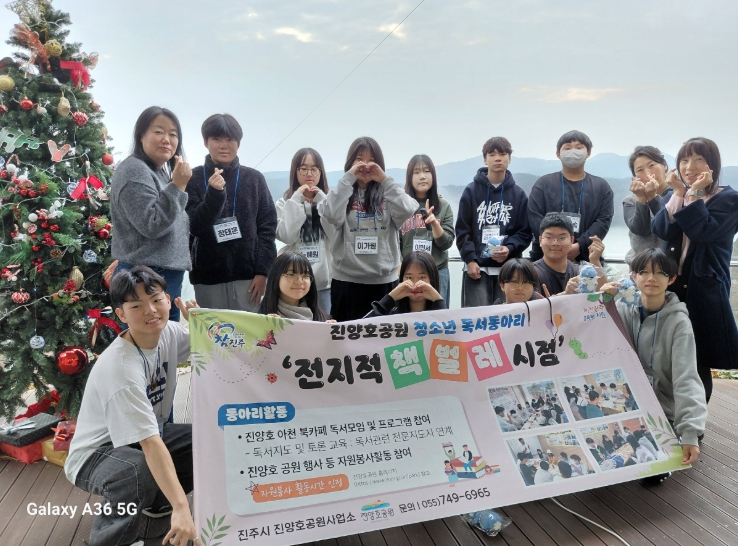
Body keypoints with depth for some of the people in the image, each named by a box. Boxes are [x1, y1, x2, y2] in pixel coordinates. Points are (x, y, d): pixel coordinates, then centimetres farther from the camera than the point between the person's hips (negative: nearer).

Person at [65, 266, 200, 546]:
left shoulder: (169, 332, -11)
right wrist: (181, 508, -44)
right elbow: (150, 443, -39)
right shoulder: (120, 368, -32)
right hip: (97, 452, -7)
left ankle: (156, 499, 13)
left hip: (144, 437, 8)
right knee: (138, 469, -39)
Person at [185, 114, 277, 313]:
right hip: (208, 277, 0)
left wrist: (262, 271, -4)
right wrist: (215, 192, -21)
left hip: (247, 276, 1)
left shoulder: (254, 178, 5)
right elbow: (194, 227, -6)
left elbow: (267, 226, 3)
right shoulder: (194, 178, 2)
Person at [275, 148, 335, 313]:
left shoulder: (327, 200, 7)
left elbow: (335, 235, -7)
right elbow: (287, 236, -13)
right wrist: (297, 199, -11)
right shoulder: (285, 202, 2)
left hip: (323, 279, 2)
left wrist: (321, 200, -8)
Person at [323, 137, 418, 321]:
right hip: (347, 280, -1)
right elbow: (332, 215, -16)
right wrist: (349, 178, -12)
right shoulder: (343, 193, 4)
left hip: (384, 280, 1)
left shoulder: (387, 194, 6)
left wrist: (384, 179, -10)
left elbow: (407, 211, -12)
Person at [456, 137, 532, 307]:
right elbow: (462, 230, 1)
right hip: (477, 267, -1)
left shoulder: (518, 194, 8)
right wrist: (470, 259, -9)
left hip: (509, 268, 2)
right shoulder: (472, 191, 4)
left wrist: (509, 248, -13)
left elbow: (524, 232, 6)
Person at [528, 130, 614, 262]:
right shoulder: (543, 184, 9)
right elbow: (536, 220, -3)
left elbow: (603, 221, 0)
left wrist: (579, 246, -15)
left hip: (587, 259, 1)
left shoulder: (601, 186, 13)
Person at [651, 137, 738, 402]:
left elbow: (703, 232, -18)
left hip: (705, 289, -4)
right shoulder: (673, 196, 12)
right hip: (671, 284, 4)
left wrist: (695, 194, -15)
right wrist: (679, 193, -11)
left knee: (698, 361, 1)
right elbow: (661, 230, -6)